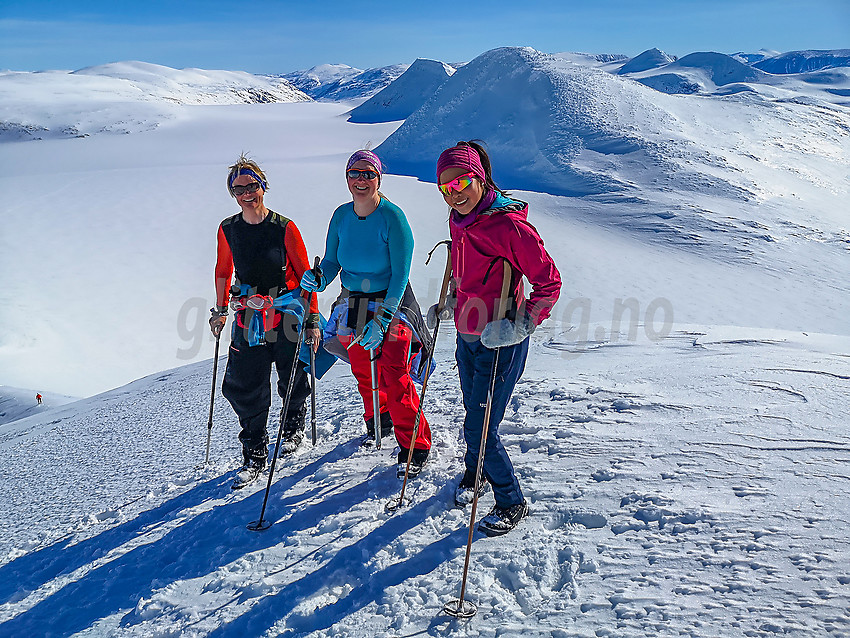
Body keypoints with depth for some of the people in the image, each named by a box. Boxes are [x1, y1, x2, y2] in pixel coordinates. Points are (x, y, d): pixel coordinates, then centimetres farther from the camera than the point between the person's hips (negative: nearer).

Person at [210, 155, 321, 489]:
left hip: (287, 314, -3)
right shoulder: (228, 230, 1)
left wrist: (313, 319, -8)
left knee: (293, 383, 12)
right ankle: (255, 456, 15)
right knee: (243, 388, 0)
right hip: (248, 319, 3)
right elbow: (223, 271, 15)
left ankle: (293, 429, 42)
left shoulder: (284, 227, -10)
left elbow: (304, 273, -6)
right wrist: (220, 310, 15)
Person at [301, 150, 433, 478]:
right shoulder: (341, 216, -1)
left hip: (392, 304, -5)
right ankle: (378, 423, 44)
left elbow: (400, 274, -18)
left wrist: (381, 320, -22)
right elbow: (331, 262, 5)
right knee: (364, 373, 17)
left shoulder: (392, 217, -17)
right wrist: (318, 281, -18)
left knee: (395, 379, -10)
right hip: (353, 304, 5)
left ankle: (415, 447, 5)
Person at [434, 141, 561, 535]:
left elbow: (549, 283, -18)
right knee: (474, 416, 23)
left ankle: (512, 503, 19)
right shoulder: (458, 221, 3)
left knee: (479, 429, -3)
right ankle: (473, 474, 50)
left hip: (500, 344, -7)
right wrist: (449, 305, 15)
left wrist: (521, 326, -28)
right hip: (466, 339, 7)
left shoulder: (507, 225, -21)